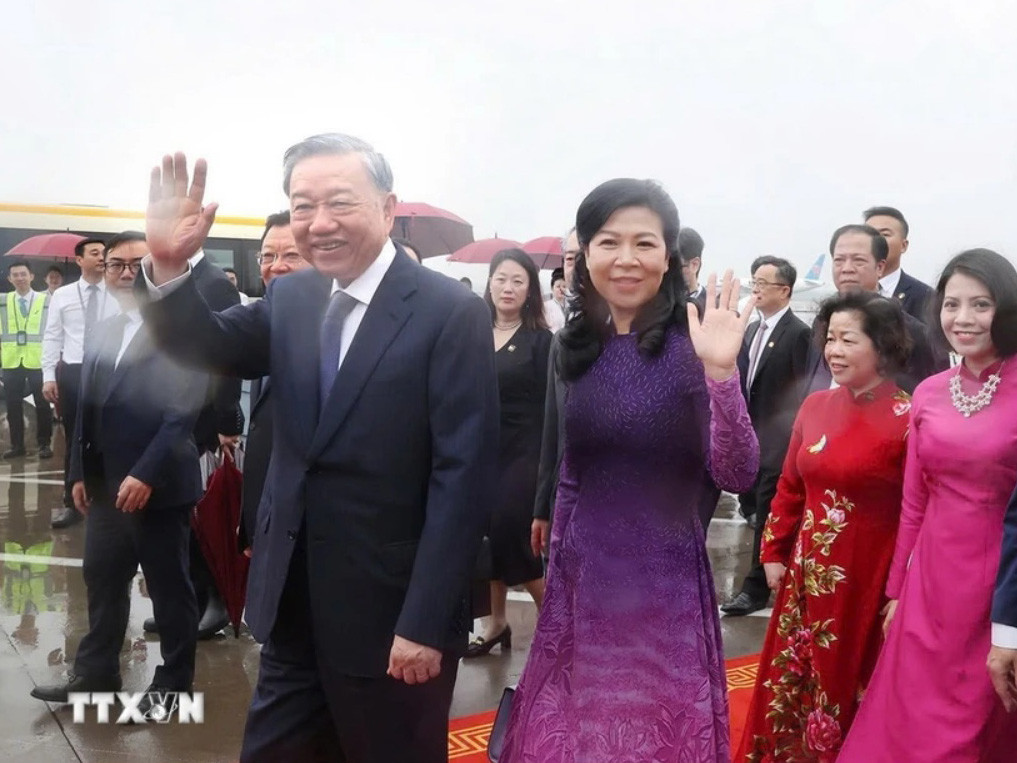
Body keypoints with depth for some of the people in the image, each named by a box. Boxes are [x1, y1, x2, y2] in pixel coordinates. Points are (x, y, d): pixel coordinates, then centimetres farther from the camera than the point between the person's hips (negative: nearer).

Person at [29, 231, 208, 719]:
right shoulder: (104, 332, 14)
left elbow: (183, 411, -18)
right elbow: (88, 408, 15)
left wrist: (146, 474, -22)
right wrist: (81, 472, 10)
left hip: (158, 486, -8)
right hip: (107, 486, 8)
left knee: (169, 587, 6)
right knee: (102, 580, 18)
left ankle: (174, 681, 22)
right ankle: (95, 674, 34)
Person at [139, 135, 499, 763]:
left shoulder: (452, 312, -15)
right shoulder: (290, 298, 5)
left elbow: (464, 476, -17)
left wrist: (425, 622, -18)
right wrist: (169, 266, -20)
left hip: (392, 609, -5)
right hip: (294, 605, 6)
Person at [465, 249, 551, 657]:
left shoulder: (540, 340, -6)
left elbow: (548, 406, -8)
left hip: (522, 454, -5)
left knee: (514, 538, -7)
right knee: (486, 537, 9)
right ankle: (496, 623, 25)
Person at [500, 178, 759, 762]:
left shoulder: (691, 344, -12)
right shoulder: (576, 345, 1)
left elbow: (738, 475, -19)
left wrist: (722, 372, -31)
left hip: (665, 585, -4)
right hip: (581, 581, 4)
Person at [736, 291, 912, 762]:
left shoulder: (908, 419, -16)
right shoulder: (815, 406, 3)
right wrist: (774, 553, 11)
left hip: (866, 583, -5)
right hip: (806, 575, 6)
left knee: (846, 692, 13)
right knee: (790, 685, 19)